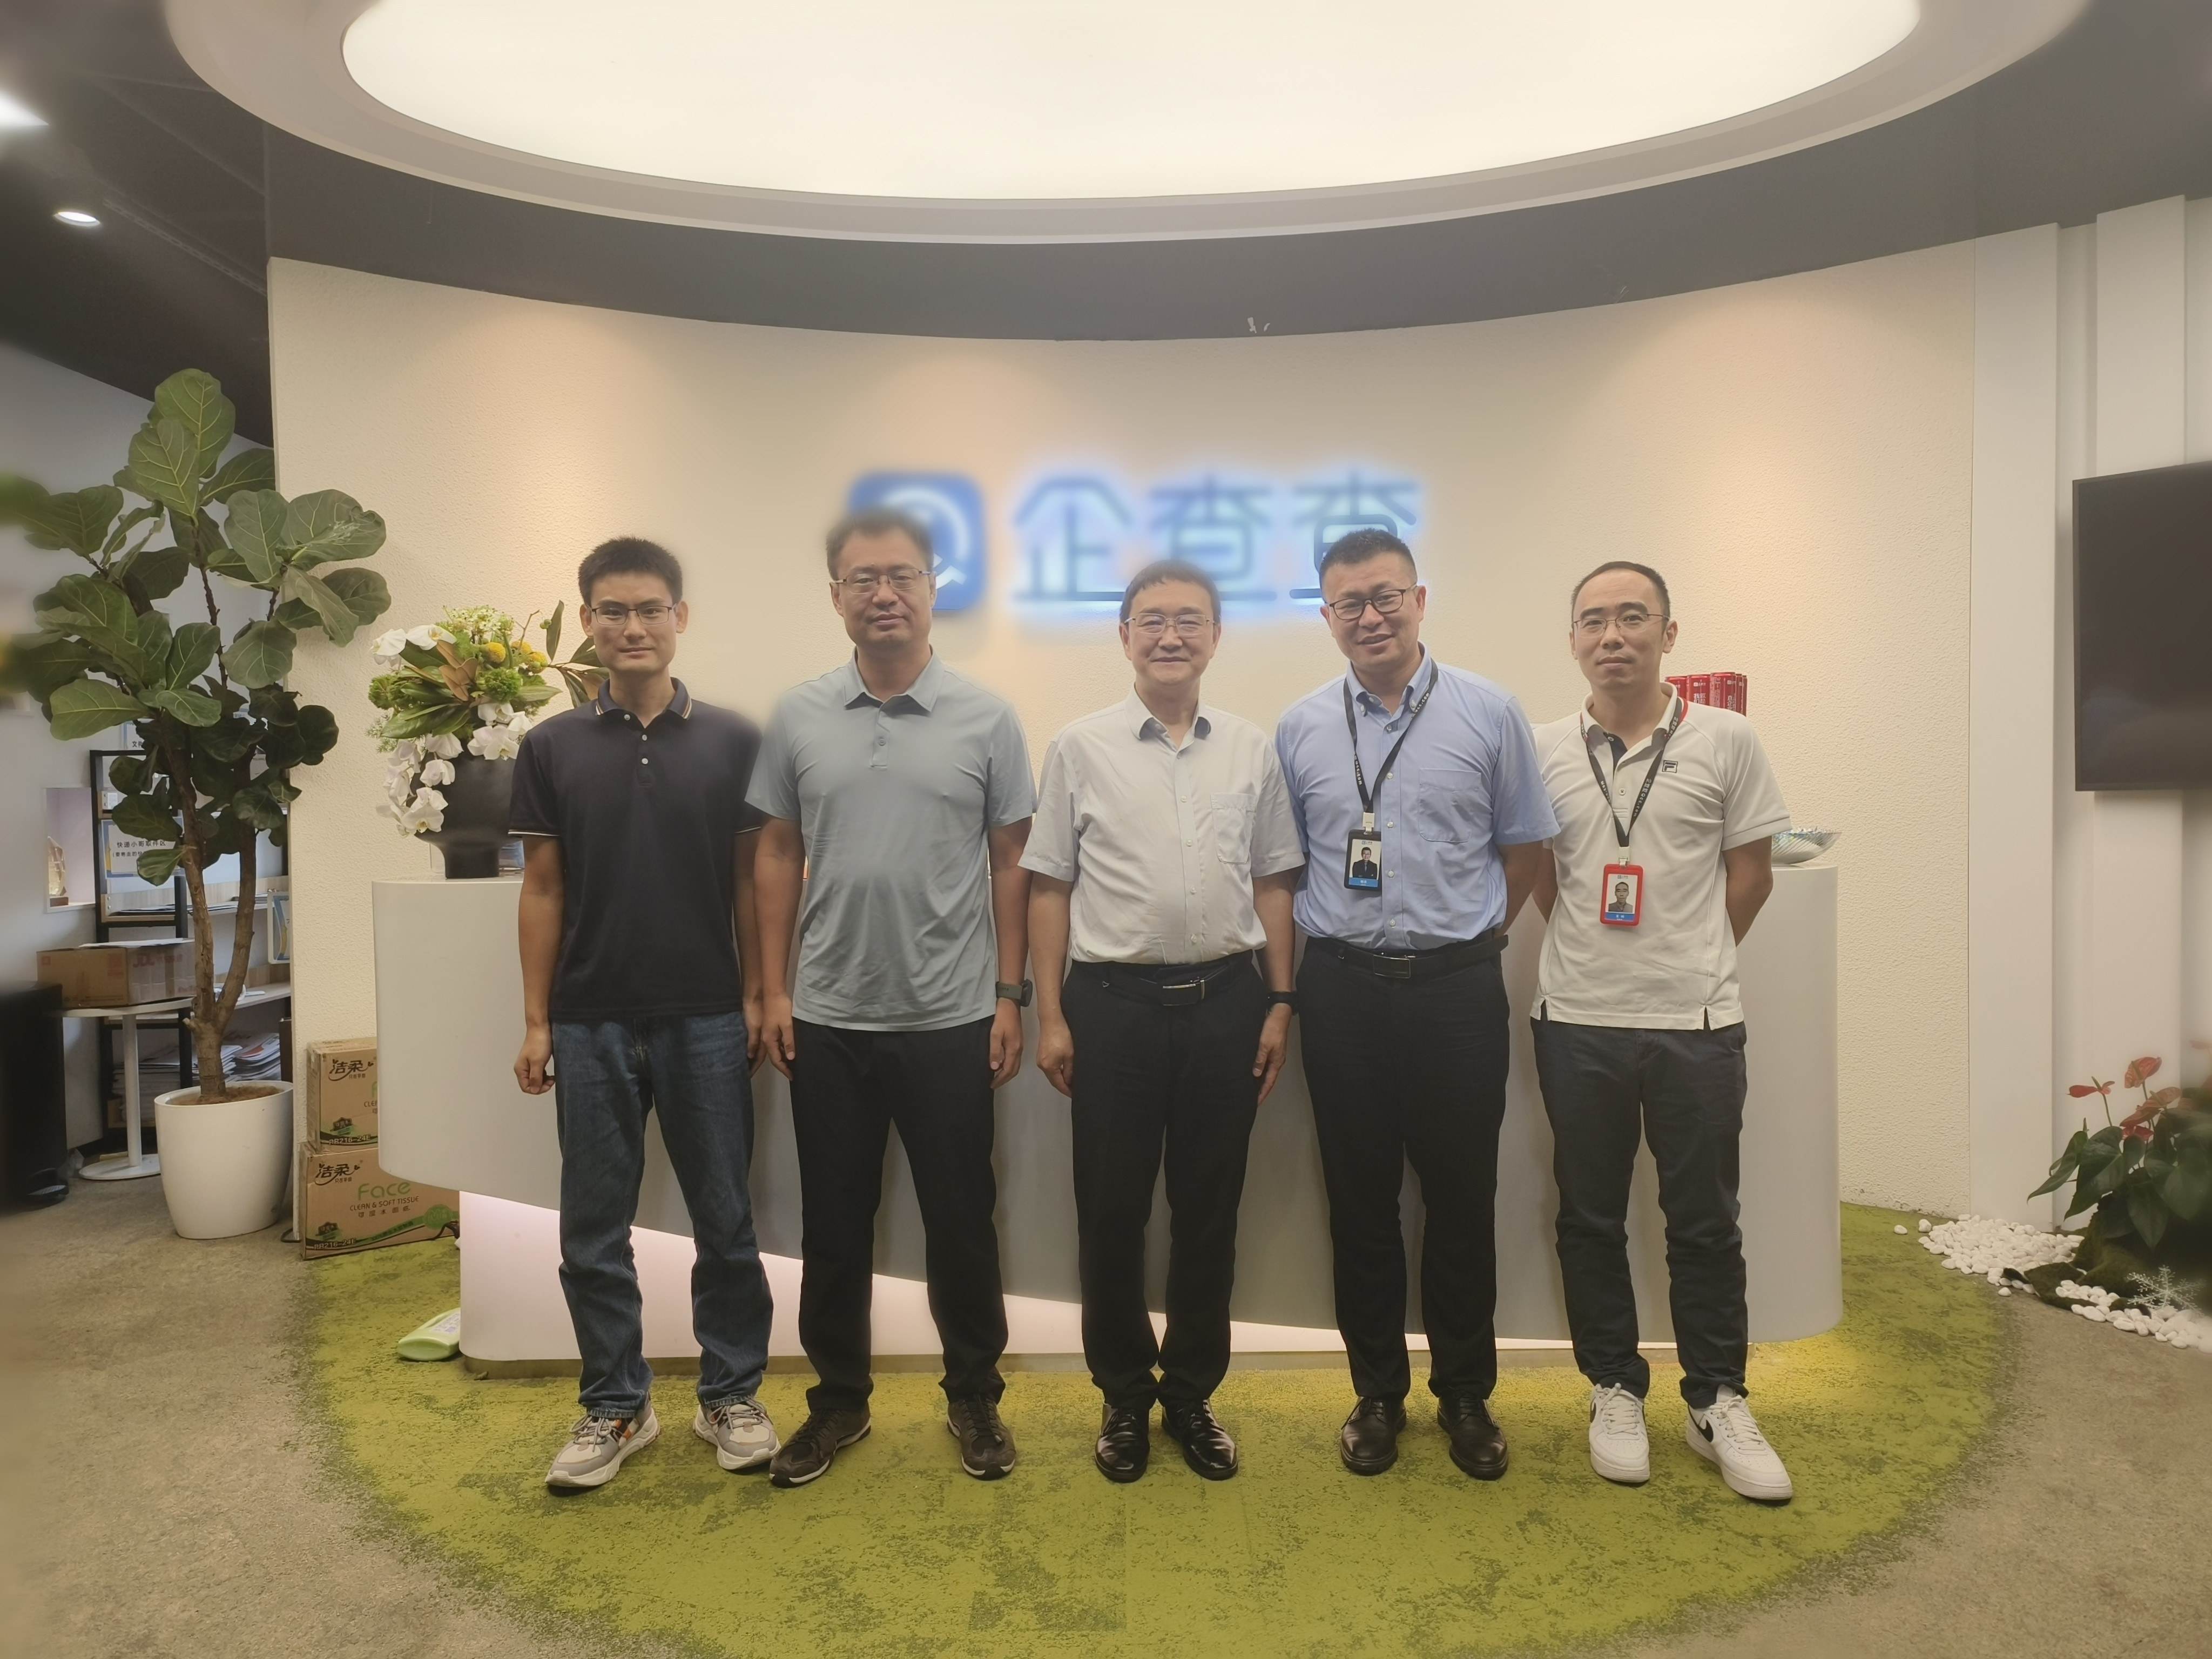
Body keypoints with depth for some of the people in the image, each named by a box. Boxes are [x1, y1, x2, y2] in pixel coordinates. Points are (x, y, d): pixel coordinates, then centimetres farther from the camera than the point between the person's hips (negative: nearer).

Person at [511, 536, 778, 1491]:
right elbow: (542, 889, 5)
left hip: (707, 1019, -1)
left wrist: (756, 999, -3)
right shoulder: (552, 748, 4)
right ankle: (614, 1405, 27)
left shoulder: (732, 742, 0)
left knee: (723, 1219, 8)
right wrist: (535, 1020, 2)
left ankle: (731, 1395, 25)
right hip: (592, 1023, 1)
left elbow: (750, 881, 3)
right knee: (594, 1226, 10)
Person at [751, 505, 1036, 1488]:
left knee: (960, 1220, 10)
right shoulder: (798, 718, 2)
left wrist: (1010, 995, -3)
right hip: (828, 1020, 2)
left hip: (950, 1020, -1)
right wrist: (774, 989, 3)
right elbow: (780, 855, 7)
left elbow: (1011, 863, 0)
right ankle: (839, 1398, 32)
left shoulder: (986, 719, -3)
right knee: (834, 1224, 13)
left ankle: (974, 1397, 29)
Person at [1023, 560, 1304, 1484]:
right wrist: (1050, 1015, -3)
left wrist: (1280, 1002, 4)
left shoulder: (1252, 751, 6)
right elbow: (1049, 888, 1)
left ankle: (1192, 1395, 30)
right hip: (1113, 1002, -1)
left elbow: (1273, 884, 9)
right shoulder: (1080, 749, 0)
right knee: (1111, 1212, 8)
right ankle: (1124, 1397, 28)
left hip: (1225, 1001, 2)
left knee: (1209, 1213, 12)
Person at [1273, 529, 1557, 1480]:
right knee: (1360, 1203, 10)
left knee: (1463, 1201, 8)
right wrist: (1344, 938, 7)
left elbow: (1523, 848, 7)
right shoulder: (1300, 730, 6)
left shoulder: (1489, 714, 1)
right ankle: (1378, 1393, 27)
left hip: (1456, 985, -1)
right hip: (1342, 989, 2)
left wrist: (1466, 934, 4)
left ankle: (1465, 1395, 28)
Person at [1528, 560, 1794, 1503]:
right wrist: (1595, 948, 7)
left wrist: (1690, 960, 5)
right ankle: (1615, 1391, 28)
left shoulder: (1725, 741, -3)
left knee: (1705, 1222, 10)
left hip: (1697, 1023, -1)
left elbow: (1750, 872, 4)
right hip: (1578, 1024, 1)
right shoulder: (1544, 752, 1)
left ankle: (1716, 1403, 27)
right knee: (1591, 1218, 11)